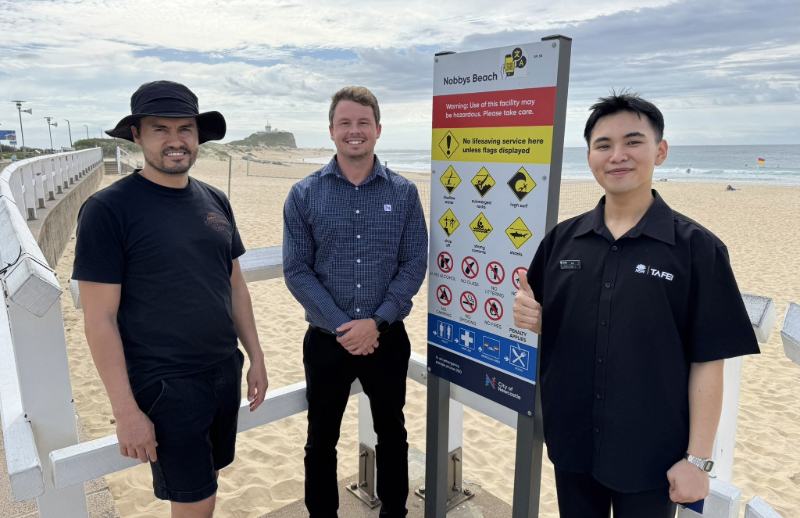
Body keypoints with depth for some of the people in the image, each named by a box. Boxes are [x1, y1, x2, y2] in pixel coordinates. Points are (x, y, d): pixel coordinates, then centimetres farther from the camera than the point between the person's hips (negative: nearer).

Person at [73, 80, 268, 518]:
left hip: (225, 373, 6)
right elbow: (100, 319, -13)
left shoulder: (215, 201, 4)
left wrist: (255, 357, 10)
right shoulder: (108, 209, -13)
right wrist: (125, 411, -13)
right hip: (165, 386, -5)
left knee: (208, 478, 20)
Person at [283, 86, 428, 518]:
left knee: (391, 433, 19)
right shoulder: (304, 194, -4)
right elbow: (296, 270, -7)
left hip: (388, 337, 1)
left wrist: (376, 321, -15)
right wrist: (340, 327, -15)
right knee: (321, 439, 16)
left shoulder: (404, 193, -1)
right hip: (326, 339, 0)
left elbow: (415, 263, -5)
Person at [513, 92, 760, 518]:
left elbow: (707, 362, -9)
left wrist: (697, 459, -9)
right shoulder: (561, 239, 0)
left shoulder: (696, 247, -10)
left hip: (653, 455, -3)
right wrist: (528, 316, -13)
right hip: (571, 443, 3)